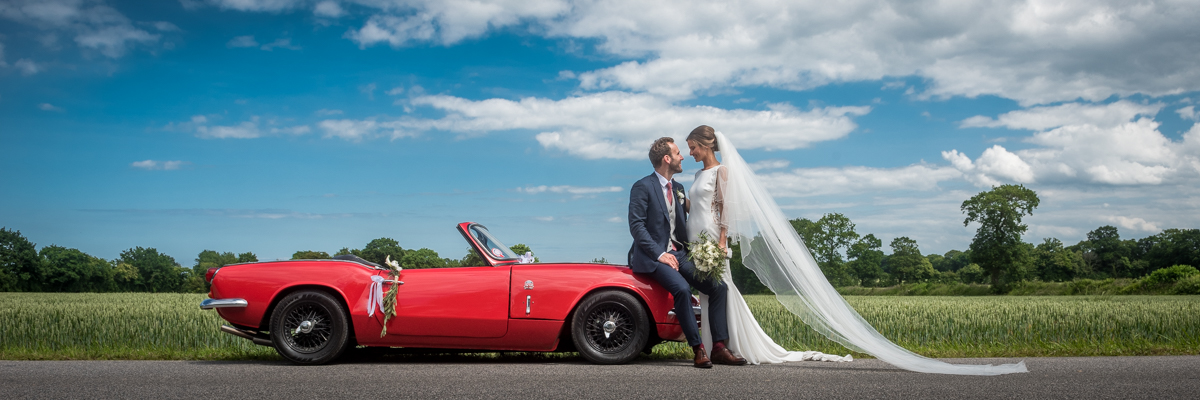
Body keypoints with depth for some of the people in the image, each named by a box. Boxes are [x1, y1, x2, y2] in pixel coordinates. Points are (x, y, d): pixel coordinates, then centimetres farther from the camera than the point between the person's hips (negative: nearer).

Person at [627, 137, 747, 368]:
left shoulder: (678, 188, 18)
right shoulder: (643, 187, -6)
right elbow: (636, 226, -12)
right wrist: (659, 254, -20)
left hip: (679, 254, 8)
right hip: (653, 256, -8)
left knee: (718, 286, -8)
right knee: (682, 288, -33)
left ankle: (719, 347, -6)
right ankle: (698, 350, -25)